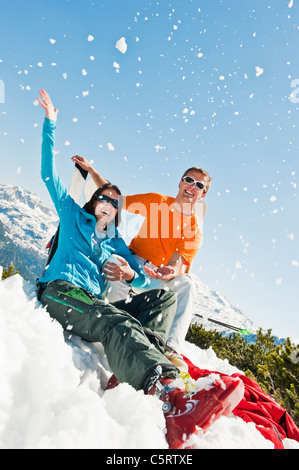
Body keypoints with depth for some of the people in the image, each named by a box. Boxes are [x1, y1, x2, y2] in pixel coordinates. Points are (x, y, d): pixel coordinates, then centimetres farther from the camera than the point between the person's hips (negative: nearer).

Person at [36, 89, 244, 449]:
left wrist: (133, 276, -5)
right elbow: (49, 174, 15)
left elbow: (143, 279, 19)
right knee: (118, 322, -36)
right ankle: (169, 396, -66)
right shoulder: (73, 215, 21)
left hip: (91, 304, 5)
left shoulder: (116, 245, 27)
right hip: (60, 291, -5)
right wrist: (50, 124, 12)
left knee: (165, 297, -11)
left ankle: (135, 373, -39)